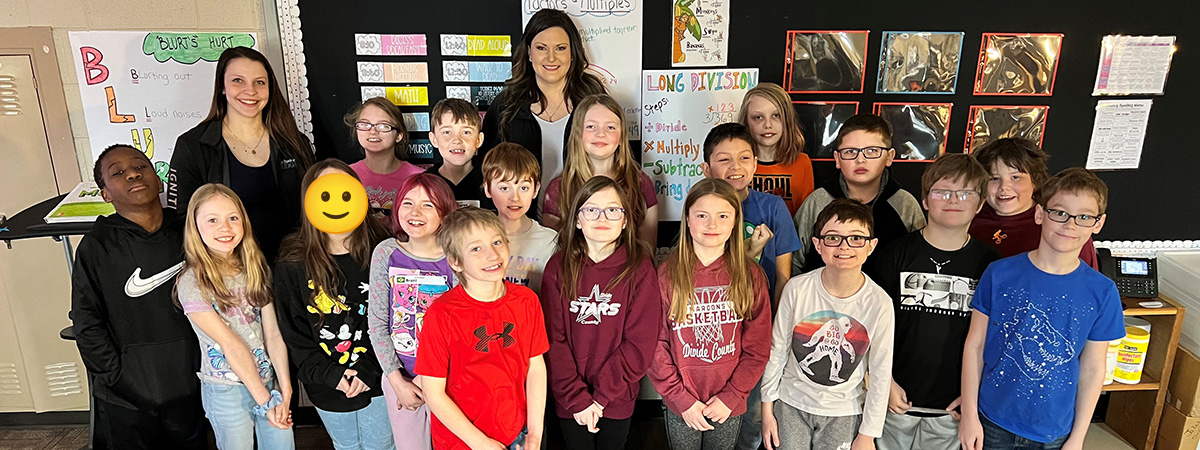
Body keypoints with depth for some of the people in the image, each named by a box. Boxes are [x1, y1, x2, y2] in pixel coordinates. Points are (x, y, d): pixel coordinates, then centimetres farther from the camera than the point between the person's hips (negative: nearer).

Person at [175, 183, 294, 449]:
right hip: (227, 391, -4)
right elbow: (231, 346, -17)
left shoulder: (257, 269, 1)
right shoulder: (191, 284, -13)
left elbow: (273, 335, -5)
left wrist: (285, 393, -12)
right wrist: (265, 401, -18)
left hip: (269, 380, 4)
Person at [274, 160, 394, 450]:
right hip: (327, 386, 1)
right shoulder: (292, 264, -11)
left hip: (377, 379, -1)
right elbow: (293, 331, -6)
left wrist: (368, 369, -17)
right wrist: (330, 374, -13)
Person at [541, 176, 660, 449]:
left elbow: (640, 344, -12)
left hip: (617, 399, 0)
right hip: (569, 401, 1)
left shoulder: (639, 269, -10)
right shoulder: (559, 267, -7)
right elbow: (553, 339, -9)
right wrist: (576, 398, -14)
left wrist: (600, 396, -14)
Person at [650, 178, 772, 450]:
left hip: (729, 406, 1)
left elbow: (758, 347, -3)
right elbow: (656, 346, -8)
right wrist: (682, 399, -11)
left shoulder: (750, 276, -4)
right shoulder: (667, 275, -8)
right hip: (681, 406, -1)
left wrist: (731, 397, -9)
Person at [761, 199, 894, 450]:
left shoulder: (879, 303, -13)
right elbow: (777, 351, -4)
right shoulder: (797, 289, -14)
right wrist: (767, 409, 0)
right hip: (791, 404, 0)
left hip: (844, 414, 0)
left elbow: (880, 373, -5)